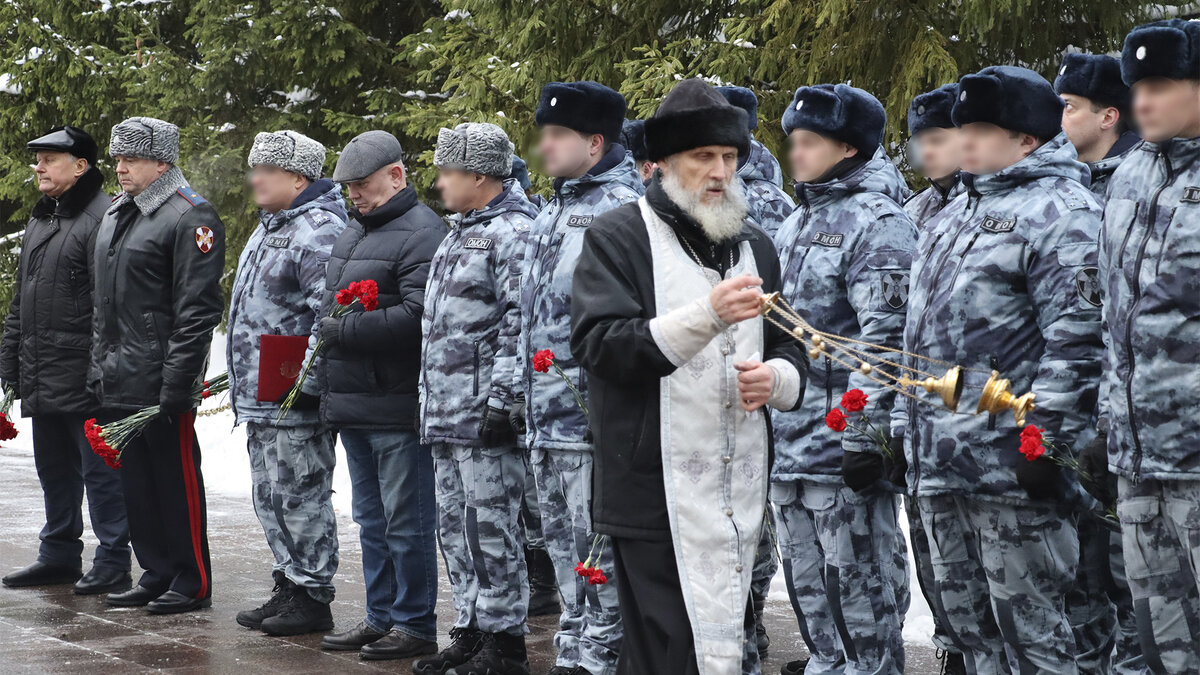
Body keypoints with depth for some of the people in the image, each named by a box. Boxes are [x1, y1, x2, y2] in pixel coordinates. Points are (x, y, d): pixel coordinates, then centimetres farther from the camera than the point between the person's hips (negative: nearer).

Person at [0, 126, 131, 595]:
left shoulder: (102, 219, -11)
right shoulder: (39, 220, 18)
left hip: (84, 380, -9)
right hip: (41, 378, 9)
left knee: (99, 469, -2)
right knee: (55, 469, 16)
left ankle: (112, 564, 4)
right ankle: (59, 555, 26)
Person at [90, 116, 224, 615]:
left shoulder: (190, 218, -10)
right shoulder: (116, 215, 17)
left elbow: (196, 311, -15)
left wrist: (177, 384, -19)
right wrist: (99, 367, 17)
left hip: (161, 382, -9)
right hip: (117, 382, 9)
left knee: (176, 479, -2)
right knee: (136, 480, 13)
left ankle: (192, 582, 6)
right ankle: (156, 573, 22)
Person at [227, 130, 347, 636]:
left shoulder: (319, 230, -16)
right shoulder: (270, 226, 18)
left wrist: (306, 380, -23)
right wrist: (242, 377, 26)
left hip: (296, 402, -11)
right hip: (260, 396, 11)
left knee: (300, 497, -4)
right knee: (269, 496, 16)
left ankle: (312, 598, 4)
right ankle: (289, 586, 25)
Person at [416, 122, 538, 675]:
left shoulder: (512, 232, -12)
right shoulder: (459, 234, 20)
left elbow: (520, 323, -19)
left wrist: (501, 398, -22)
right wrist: (432, 402, 24)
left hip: (485, 418, -10)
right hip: (447, 418, 10)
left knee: (490, 528, -6)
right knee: (455, 526, 14)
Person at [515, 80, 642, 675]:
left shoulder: (621, 210, -12)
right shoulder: (554, 212, 18)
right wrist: (526, 393, 22)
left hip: (592, 415, -10)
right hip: (547, 415, 10)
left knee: (596, 543, -5)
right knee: (561, 541, 14)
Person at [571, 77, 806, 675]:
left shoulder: (756, 246, 17)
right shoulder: (618, 237, -2)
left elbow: (791, 350, 22)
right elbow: (597, 345, -15)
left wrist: (777, 378, -3)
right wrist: (707, 315, -25)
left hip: (741, 493, 6)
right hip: (657, 493, -6)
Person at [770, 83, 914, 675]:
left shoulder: (877, 222, -10)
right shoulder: (795, 225, 18)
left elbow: (884, 338, -18)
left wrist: (862, 437, -22)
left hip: (842, 444, -9)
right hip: (787, 446, 9)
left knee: (860, 595, -3)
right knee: (808, 590, 16)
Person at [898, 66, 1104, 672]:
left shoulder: (1060, 210, -7)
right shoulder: (952, 218, 22)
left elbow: (1077, 338, -16)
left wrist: (1046, 439, -21)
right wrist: (904, 426, 22)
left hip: (1010, 466, -9)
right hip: (938, 464, 9)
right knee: (967, 624, 13)